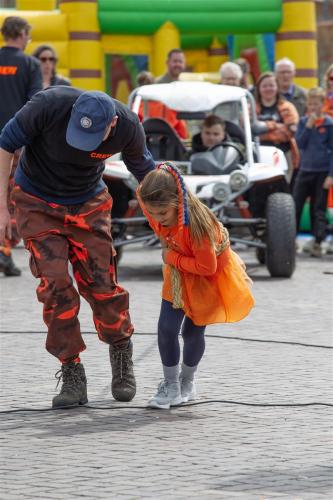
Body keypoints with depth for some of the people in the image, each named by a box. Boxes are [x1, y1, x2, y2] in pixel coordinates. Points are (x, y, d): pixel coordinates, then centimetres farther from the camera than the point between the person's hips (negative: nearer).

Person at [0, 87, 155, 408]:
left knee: (101, 283, -4)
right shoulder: (50, 105, -31)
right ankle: (72, 376, -3)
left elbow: (144, 169, 0)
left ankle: (121, 354, 22)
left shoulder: (128, 127, -22)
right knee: (55, 285, -12)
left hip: (89, 203, 1)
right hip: (37, 204, -1)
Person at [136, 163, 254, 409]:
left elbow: (207, 267, -33)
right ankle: (170, 385, 12)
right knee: (167, 328, -5)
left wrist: (173, 258, -25)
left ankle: (187, 382, 30)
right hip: (179, 271, 5)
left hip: (210, 277, -5)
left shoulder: (196, 222, -40)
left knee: (193, 331, 4)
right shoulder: (154, 205, -24)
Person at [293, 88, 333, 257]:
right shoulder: (303, 122, 6)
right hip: (304, 171, 3)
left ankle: (317, 243, 3)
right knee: (295, 206, 0)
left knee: (319, 209, 2)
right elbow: (300, 143, -4)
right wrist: (309, 126, -14)